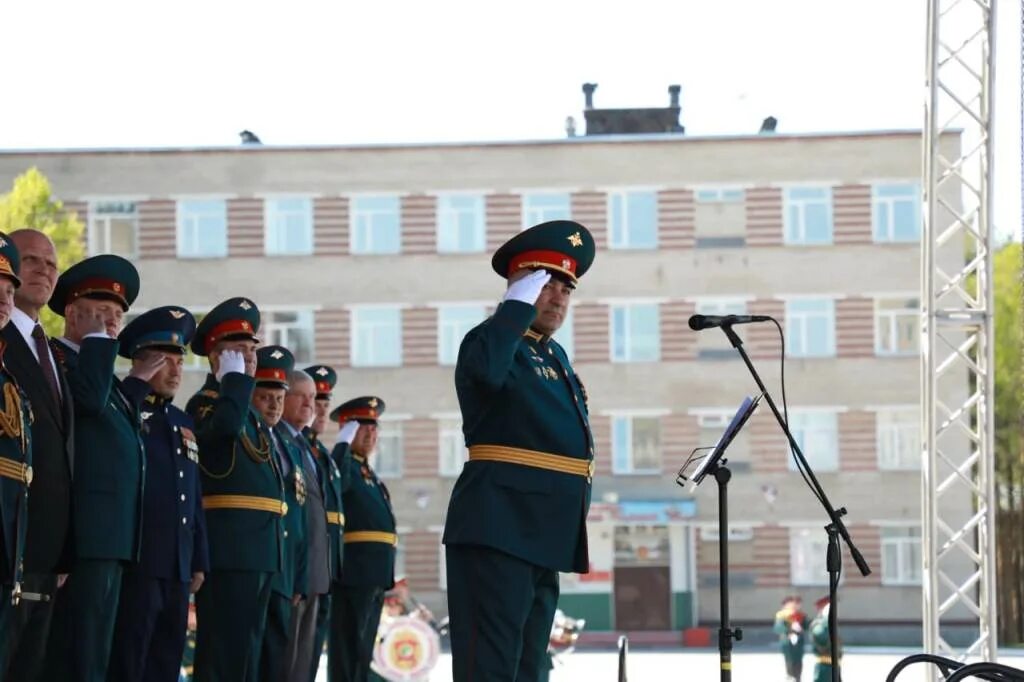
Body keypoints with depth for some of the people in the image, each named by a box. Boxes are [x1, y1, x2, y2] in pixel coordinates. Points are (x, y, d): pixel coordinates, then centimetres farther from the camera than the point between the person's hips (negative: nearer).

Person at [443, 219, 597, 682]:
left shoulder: (556, 355, 21)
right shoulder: (493, 340, -6)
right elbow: (486, 370, -31)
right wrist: (518, 305, -19)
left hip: (543, 535, 10)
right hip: (501, 528, -10)